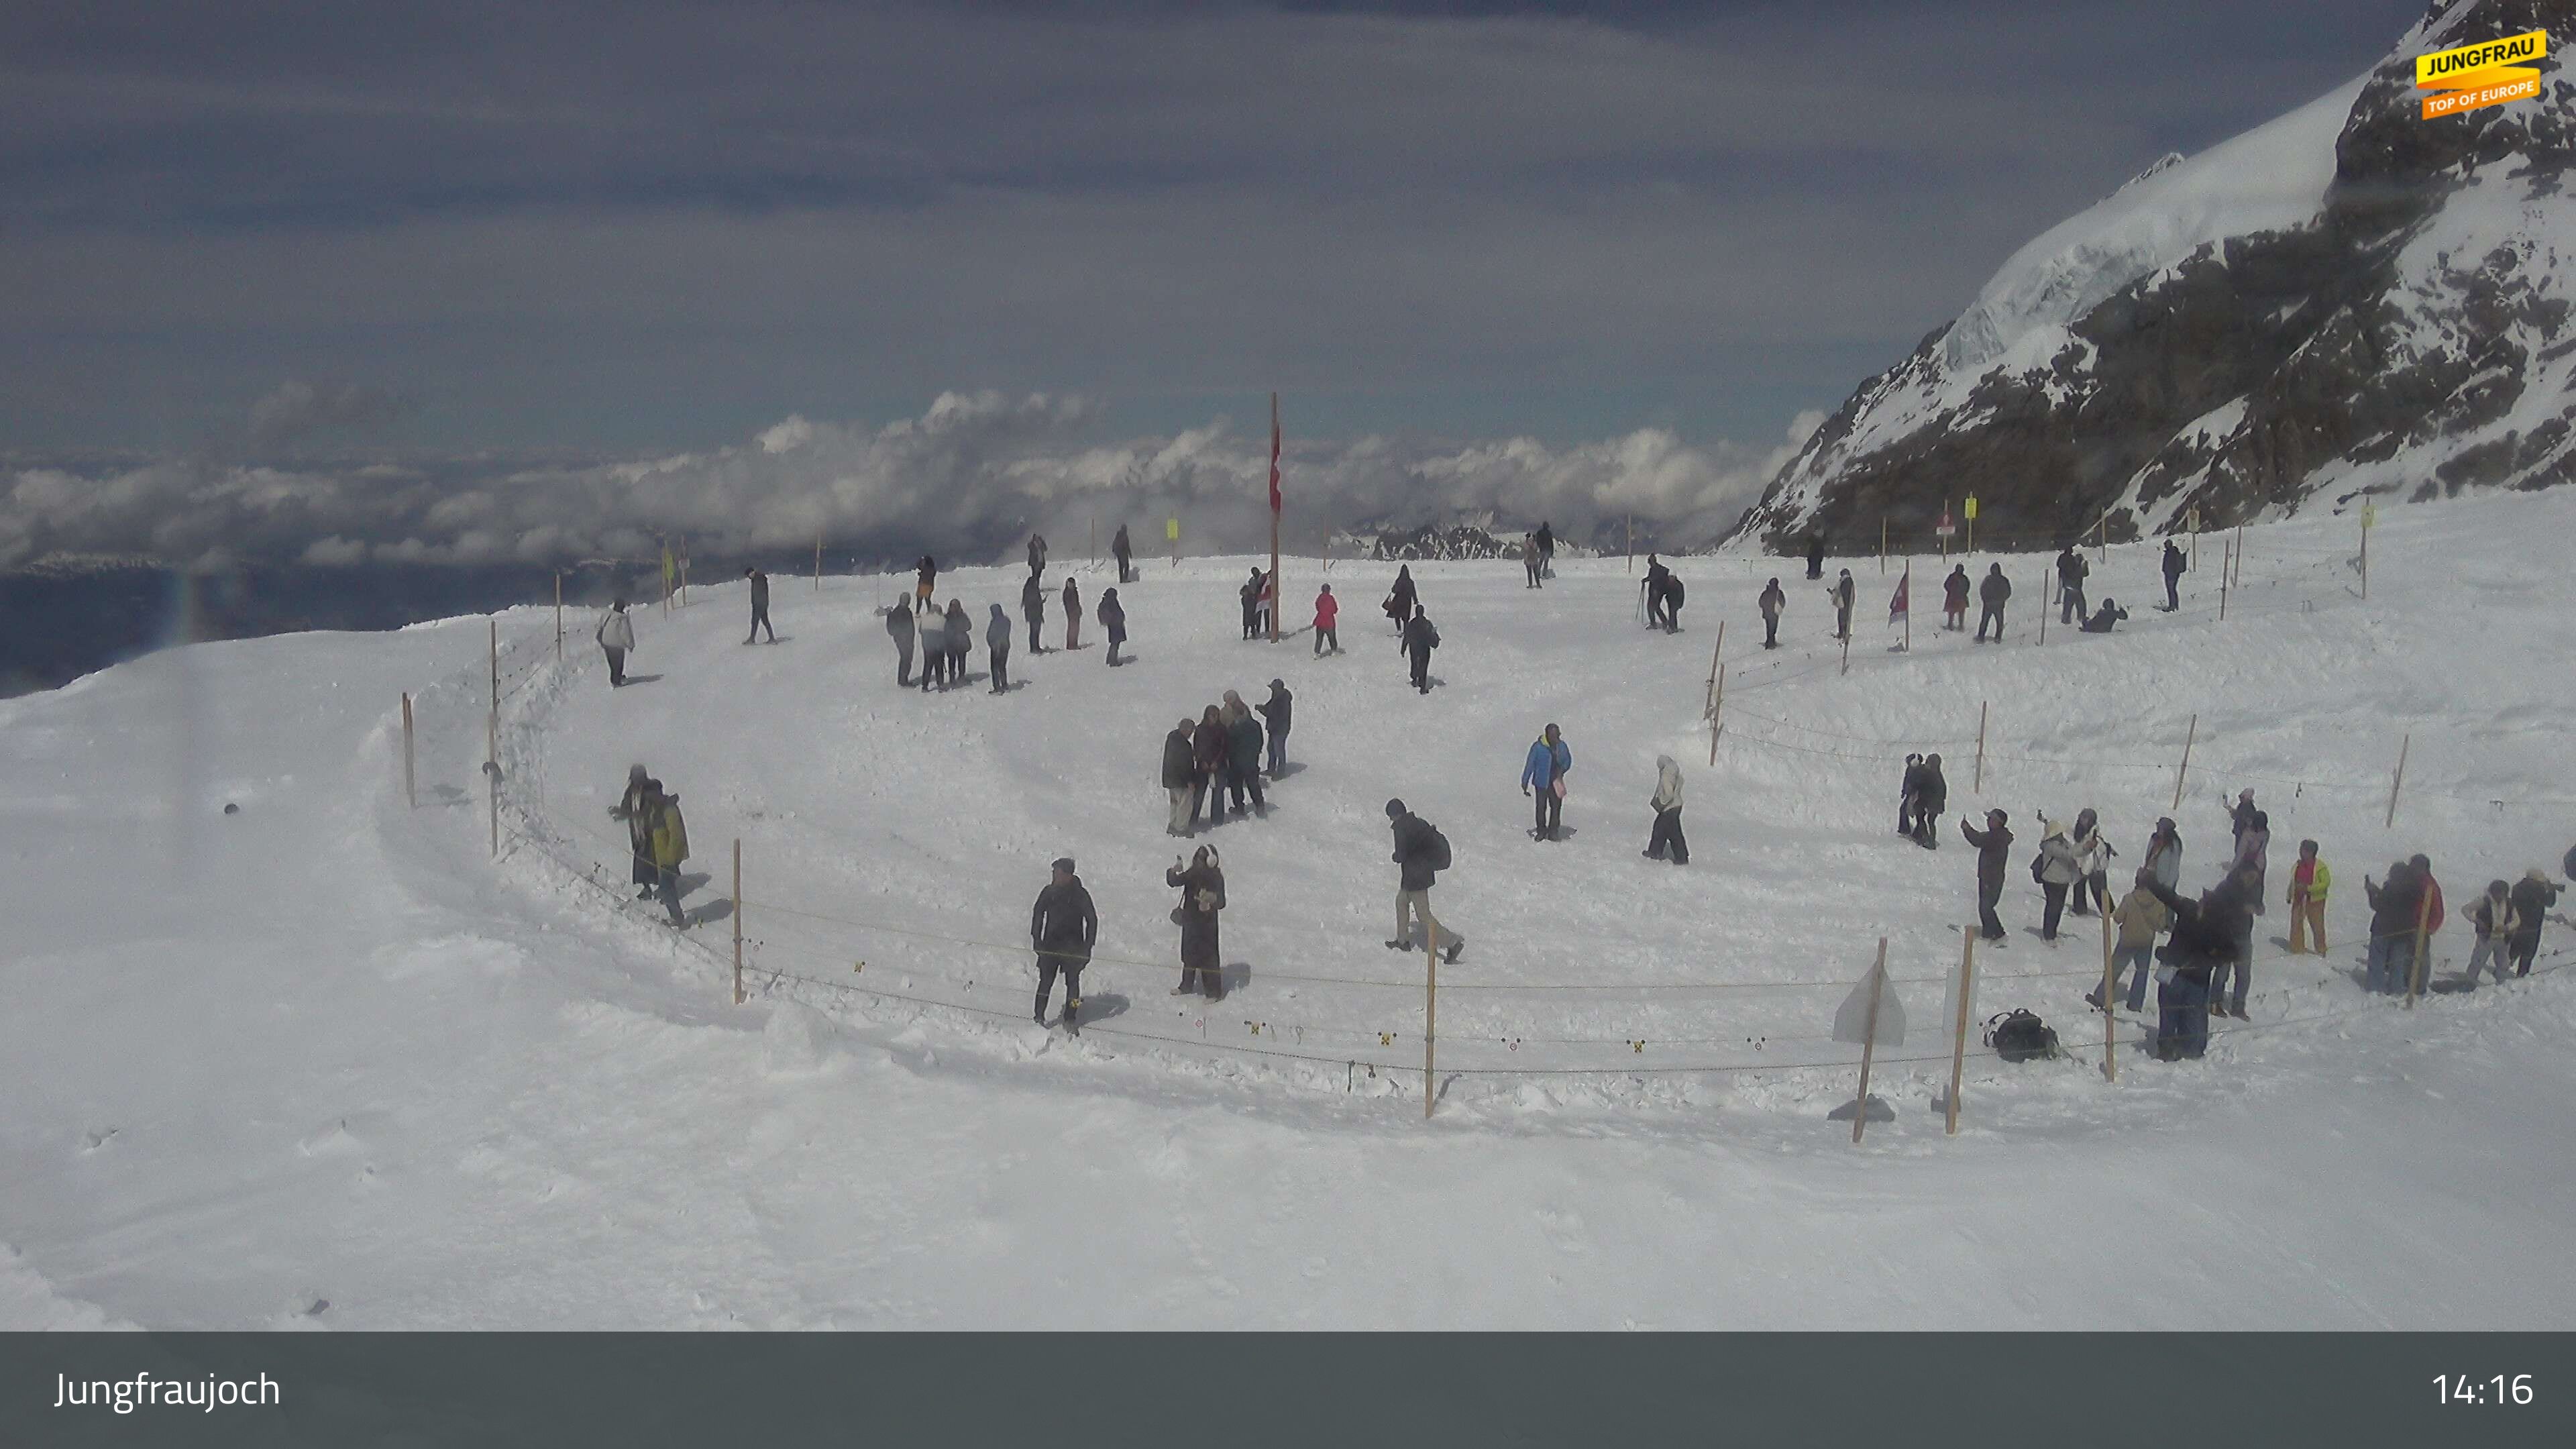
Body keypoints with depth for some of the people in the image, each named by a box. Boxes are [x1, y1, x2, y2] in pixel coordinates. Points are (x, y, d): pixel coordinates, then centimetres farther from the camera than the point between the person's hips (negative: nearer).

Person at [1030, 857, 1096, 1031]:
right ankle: (1039, 1016, 13)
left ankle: (1070, 1020, 9)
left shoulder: (1080, 894, -8)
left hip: (1073, 947, -2)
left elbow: (1092, 920, -2)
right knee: (1046, 981, 3)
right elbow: (1038, 913, 13)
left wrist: (1087, 946, -5)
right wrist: (1036, 938, 7)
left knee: (1072, 983, 2)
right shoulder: (1049, 891, 0)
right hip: (1050, 945, 2)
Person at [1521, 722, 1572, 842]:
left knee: (1556, 807, 3)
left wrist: (1562, 769, -6)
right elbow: (1529, 765, -7)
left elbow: (1568, 760, 15)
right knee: (1541, 808, 6)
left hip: (1556, 783, 3)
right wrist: (1525, 784, -4)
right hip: (1542, 783, -3)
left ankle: (1553, 832, 20)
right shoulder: (1538, 747, -14)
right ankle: (1541, 831, 25)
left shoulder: (1561, 746, -2)